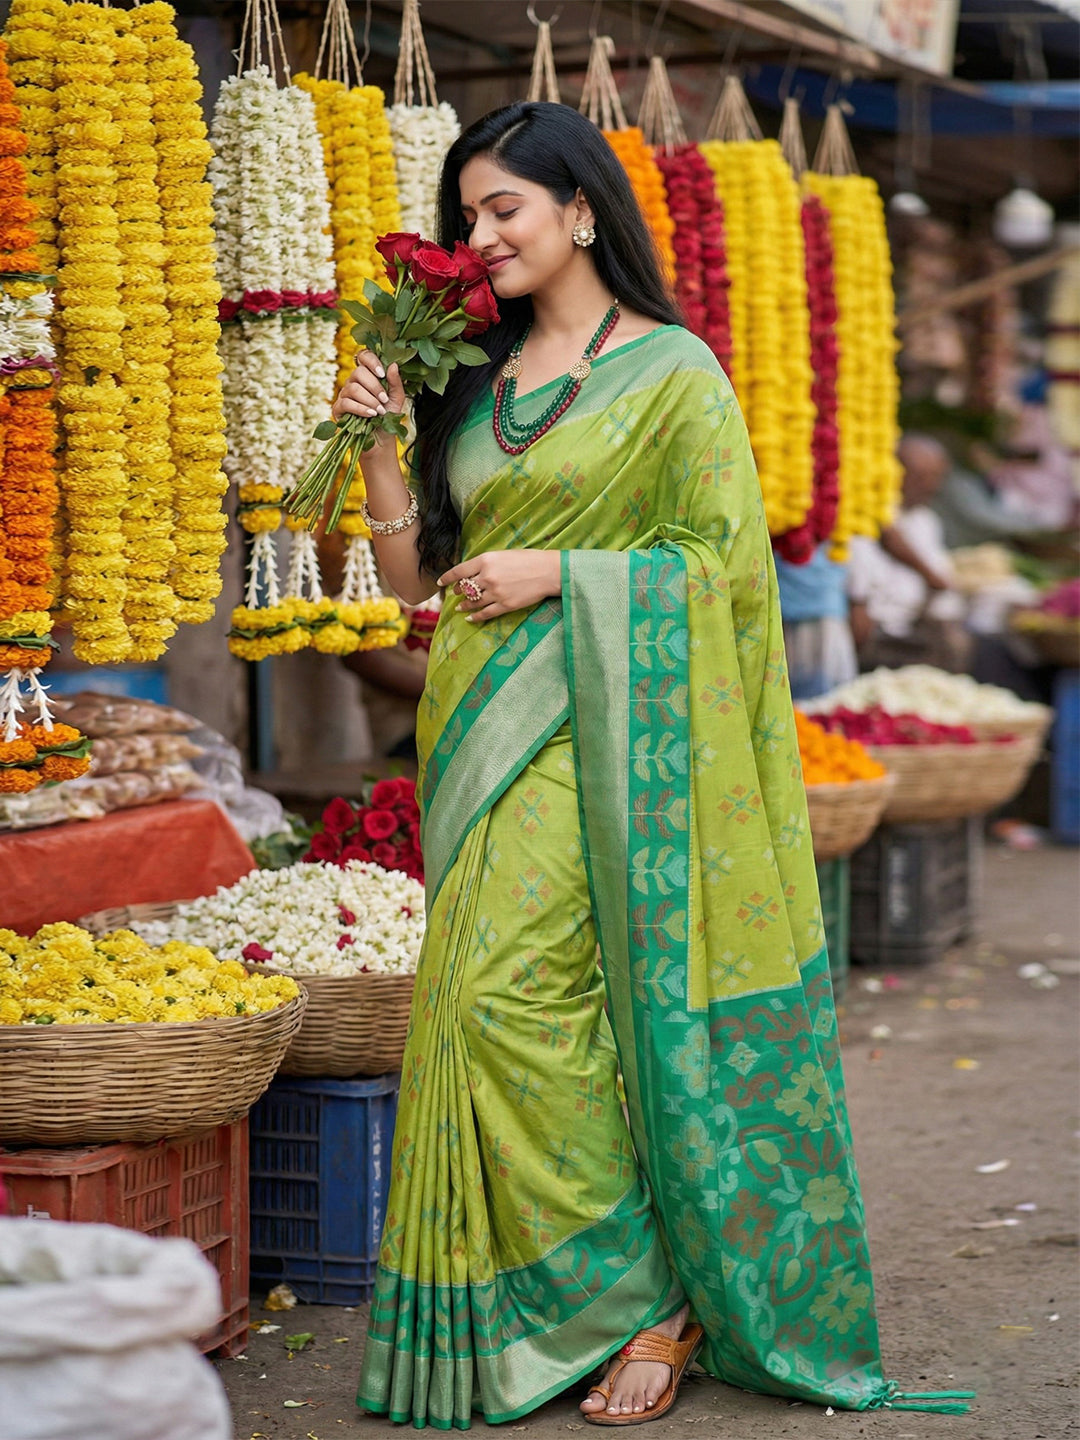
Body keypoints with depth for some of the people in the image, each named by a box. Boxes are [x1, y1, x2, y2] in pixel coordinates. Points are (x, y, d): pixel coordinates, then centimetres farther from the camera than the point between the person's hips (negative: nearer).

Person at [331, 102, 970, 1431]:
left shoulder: (671, 370, -2)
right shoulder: (471, 379, 16)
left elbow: (719, 556, -7)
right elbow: (411, 570, 15)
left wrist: (557, 573, -12)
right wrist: (372, 440, 2)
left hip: (594, 729, -7)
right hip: (477, 725, 7)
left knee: (509, 989, -17)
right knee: (490, 1001, 3)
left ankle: (642, 1292, -4)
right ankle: (647, 1295, 13)